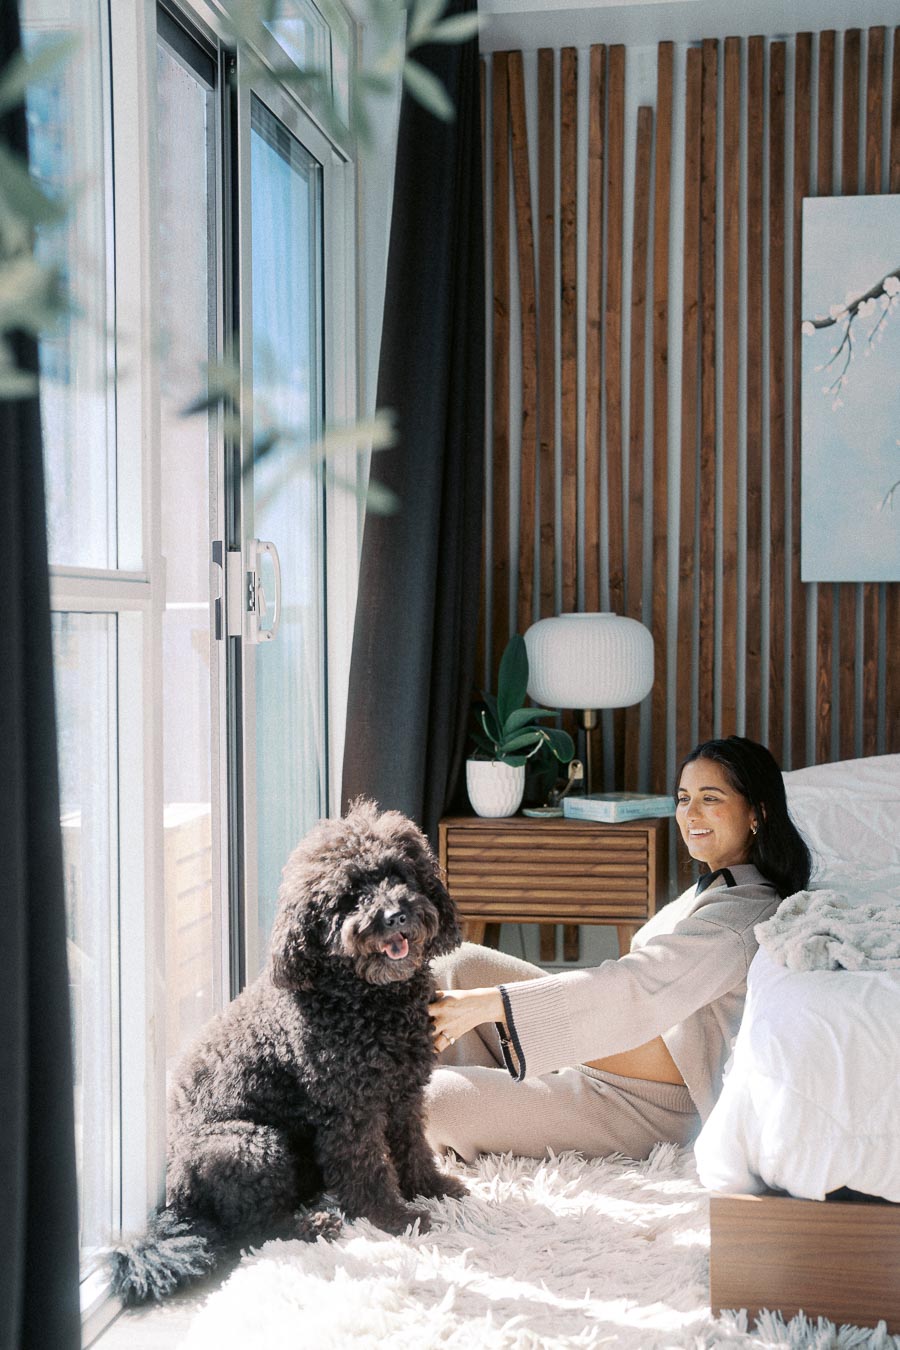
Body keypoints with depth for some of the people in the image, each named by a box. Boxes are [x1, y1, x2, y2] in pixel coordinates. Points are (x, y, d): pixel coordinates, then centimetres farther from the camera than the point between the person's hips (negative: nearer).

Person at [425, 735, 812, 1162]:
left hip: (641, 1108, -10)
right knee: (460, 962, 1)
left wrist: (483, 1004, -33)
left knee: (434, 1101, -17)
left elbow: (632, 984, -30)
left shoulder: (745, 912, -23)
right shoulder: (715, 888, 9)